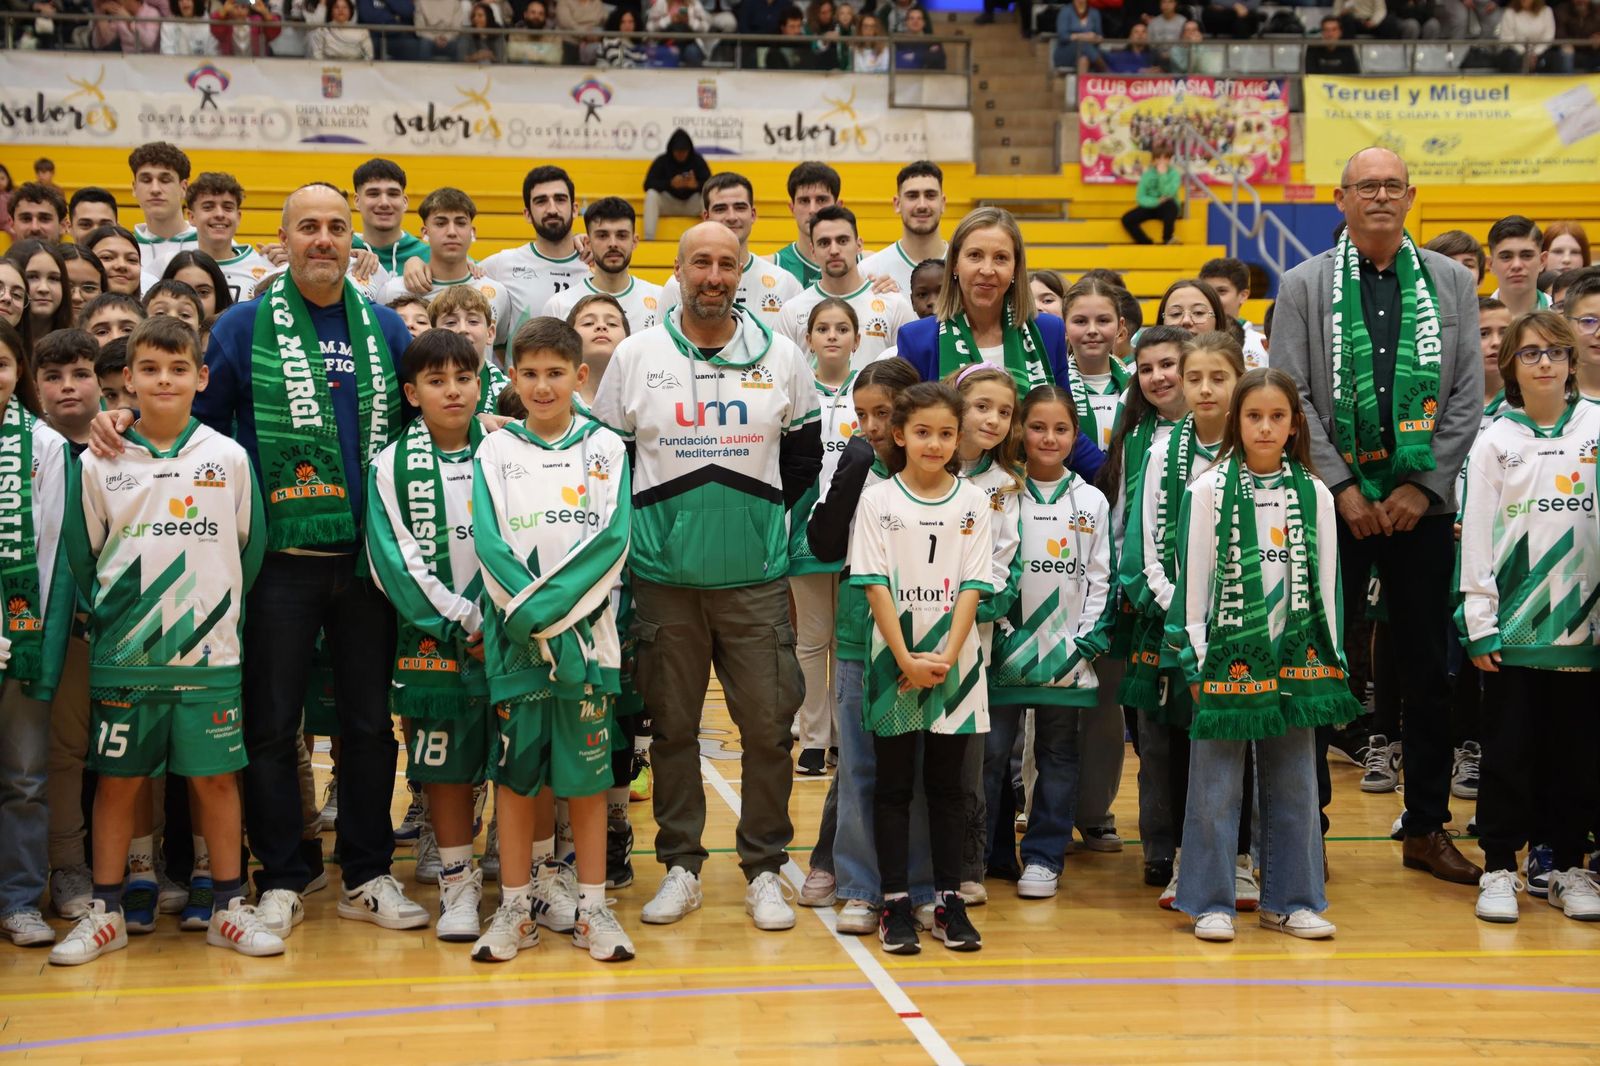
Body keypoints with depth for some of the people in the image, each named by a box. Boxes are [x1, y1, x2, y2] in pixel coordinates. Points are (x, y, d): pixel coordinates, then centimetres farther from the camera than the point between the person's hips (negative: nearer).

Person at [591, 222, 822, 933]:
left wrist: (762, 516, 8)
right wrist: (644, 525, 5)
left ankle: (764, 871, 12)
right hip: (663, 580, 0)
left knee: (768, 727, 0)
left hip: (756, 579, 0)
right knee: (672, 726, 5)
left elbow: (804, 456, 13)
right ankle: (680, 867, 17)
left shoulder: (782, 358, 5)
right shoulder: (636, 355, 3)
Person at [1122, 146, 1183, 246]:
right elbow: (1140, 198, -8)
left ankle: (1167, 240, -20)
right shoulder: (1147, 174, -4)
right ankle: (1146, 243, -6)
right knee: (1127, 219, -20)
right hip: (1151, 206, 2)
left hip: (1167, 208, -2)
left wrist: (1162, 174, -28)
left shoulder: (1174, 174, -10)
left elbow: (1169, 194, -26)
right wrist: (1157, 201, -24)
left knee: (1170, 204, -38)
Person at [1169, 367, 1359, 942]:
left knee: (1294, 783, 8)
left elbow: (1325, 580, 10)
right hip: (1228, 653, -3)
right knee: (1217, 785, 1)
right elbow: (1192, 578, -2)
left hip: (1296, 655, 3)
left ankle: (1289, 900, 19)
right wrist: (1196, 659, -6)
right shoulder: (1209, 490, -2)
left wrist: (1331, 657, 7)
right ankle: (1212, 902, 11)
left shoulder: (1314, 494, 7)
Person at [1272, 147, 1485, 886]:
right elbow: (1289, 396, -2)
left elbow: (1468, 395, 4)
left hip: (1422, 502, 2)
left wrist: (1424, 486, -5)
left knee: (1428, 666, 6)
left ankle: (1428, 827, 17)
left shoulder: (1452, 283, 8)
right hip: (1335, 502, -1)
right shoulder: (1305, 286, 3)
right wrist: (1342, 486, -9)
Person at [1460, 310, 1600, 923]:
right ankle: (1499, 868, 12)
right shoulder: (1495, 441, 3)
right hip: (1514, 624, -1)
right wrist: (1479, 624, -4)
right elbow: (1477, 533, 1)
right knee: (1509, 751, 3)